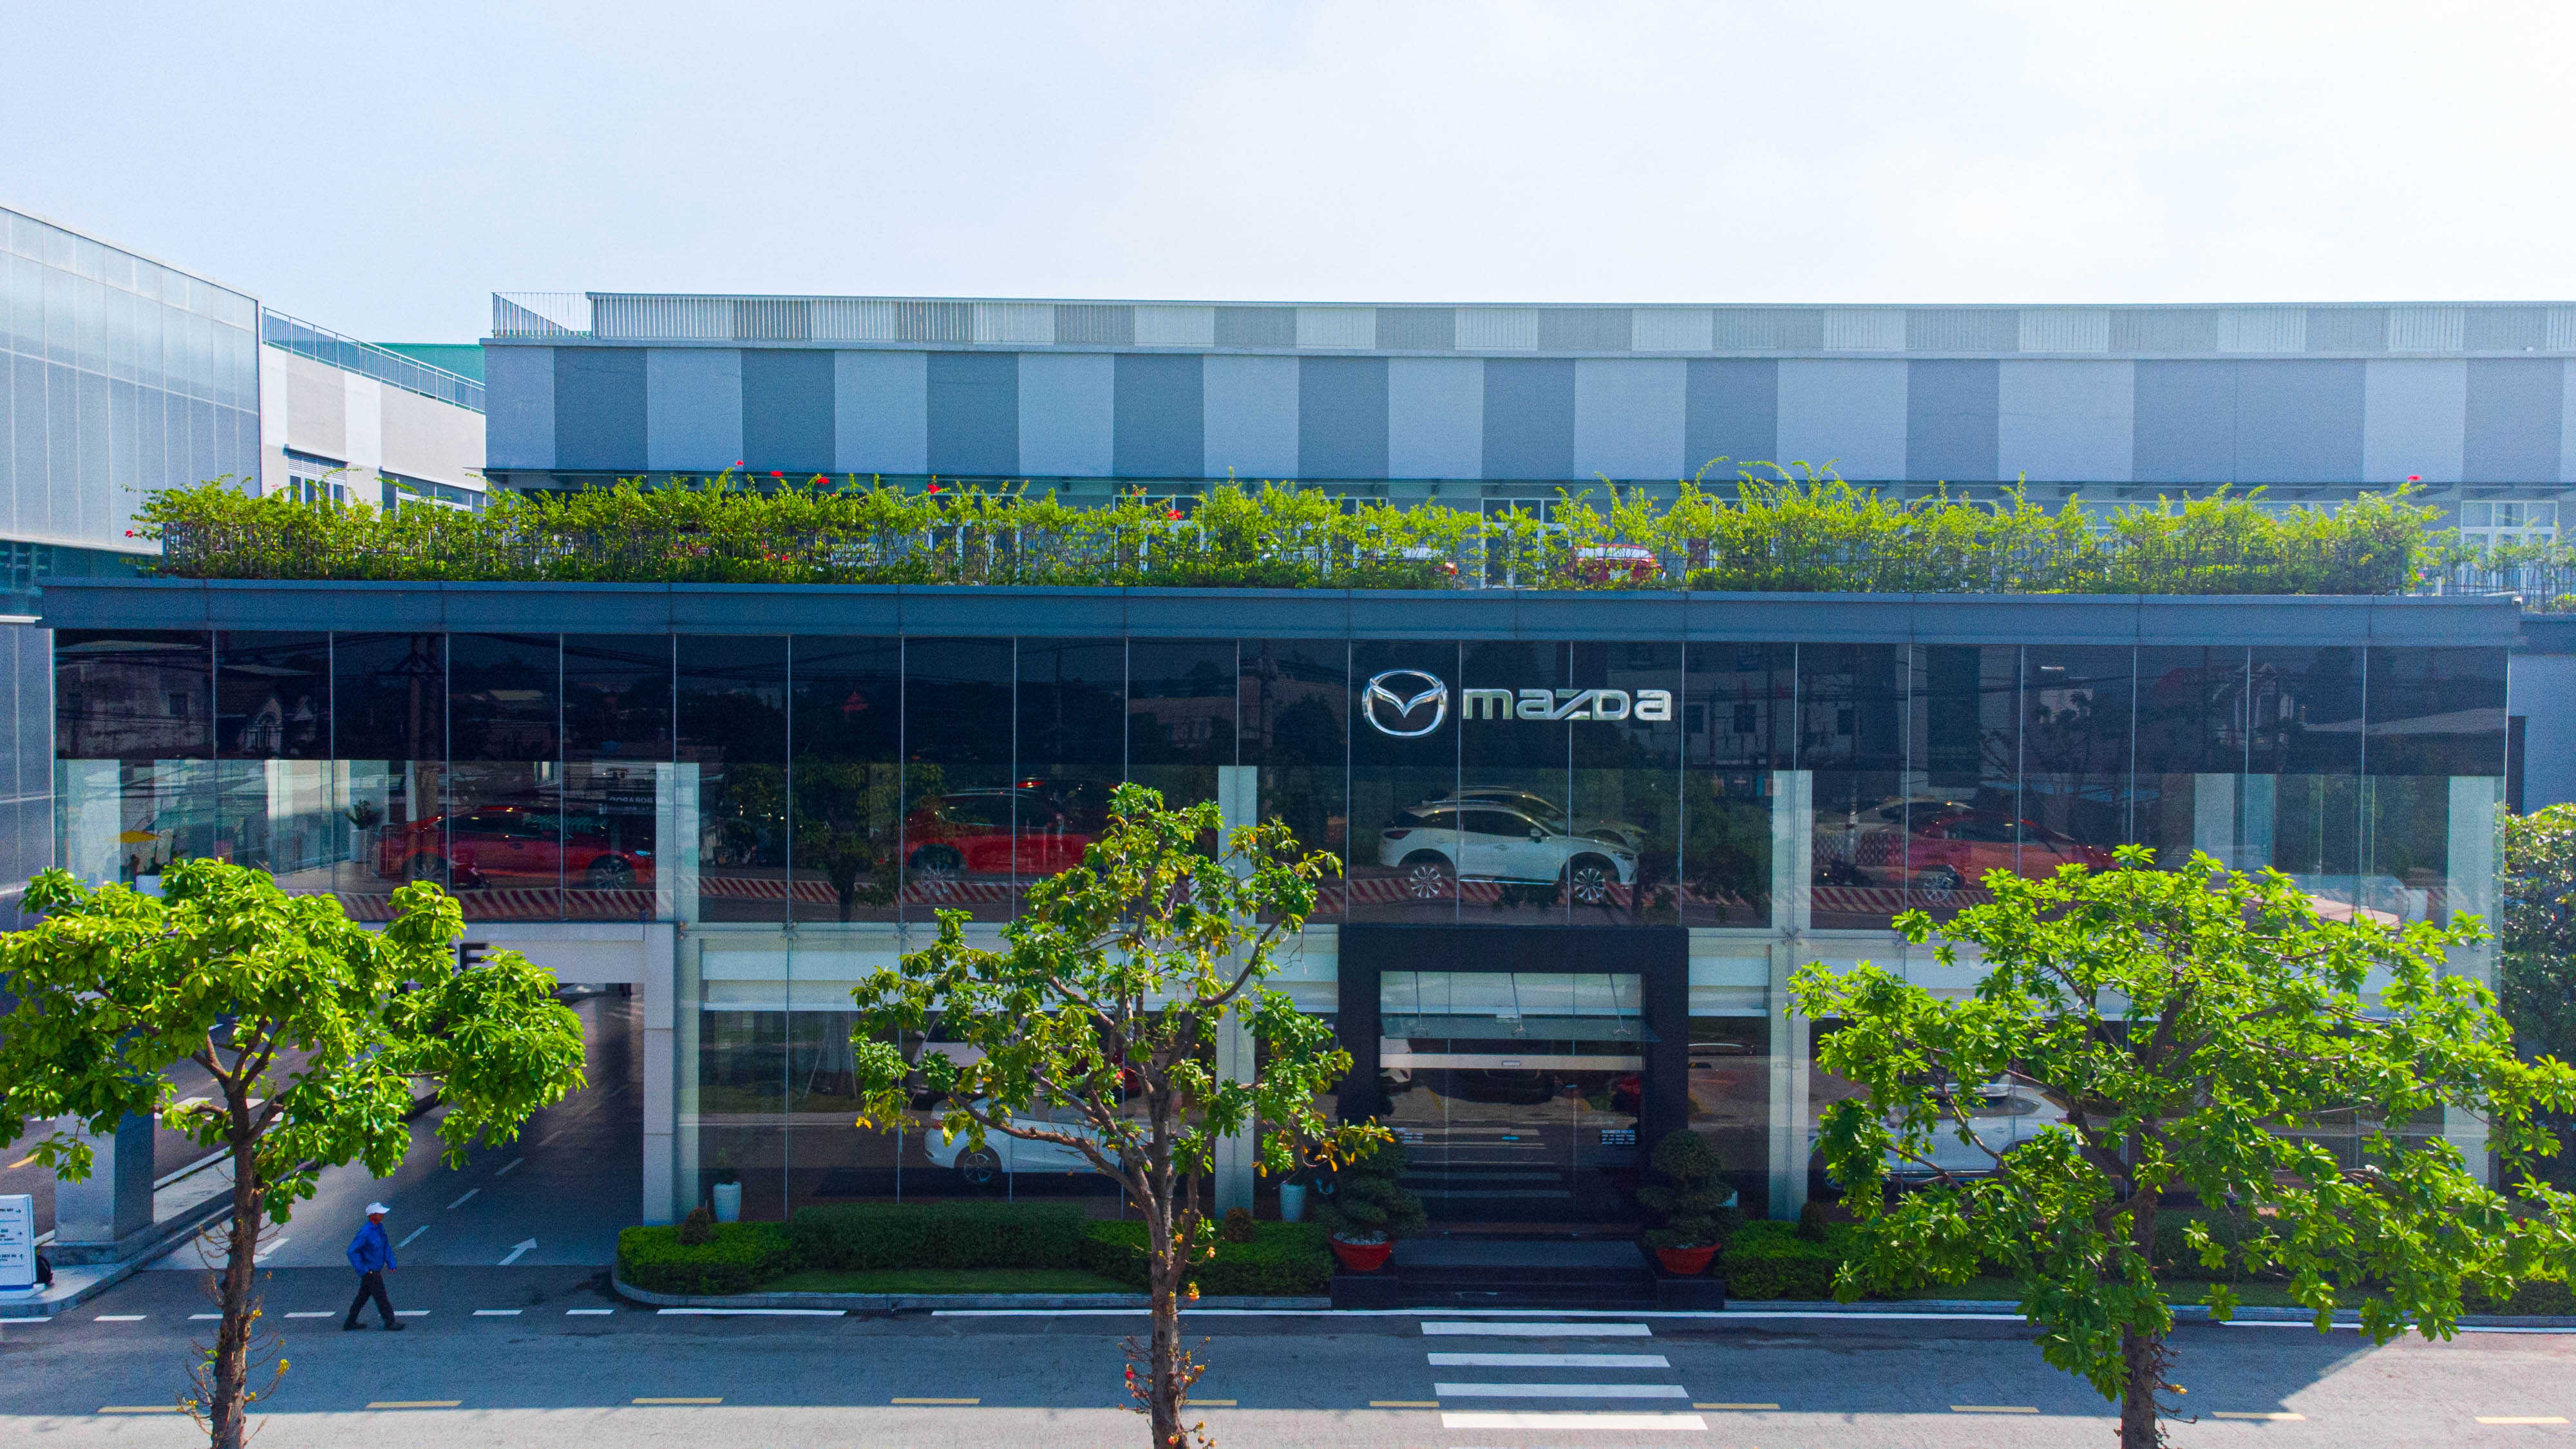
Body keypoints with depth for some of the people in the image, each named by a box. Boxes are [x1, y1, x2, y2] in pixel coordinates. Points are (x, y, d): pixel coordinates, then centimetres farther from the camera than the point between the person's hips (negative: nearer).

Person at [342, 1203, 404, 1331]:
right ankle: (390, 1323, 8)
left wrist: (391, 1263, 9)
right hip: (370, 1272, -9)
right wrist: (364, 1271, -21)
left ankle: (350, 1324, 29)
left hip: (376, 1271, 9)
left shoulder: (380, 1227, 3)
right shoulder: (365, 1233, -24)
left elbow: (386, 1245, 14)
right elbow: (352, 1252, -24)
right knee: (381, 1297, -1)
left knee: (363, 1296, 18)